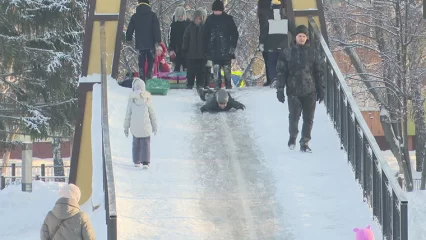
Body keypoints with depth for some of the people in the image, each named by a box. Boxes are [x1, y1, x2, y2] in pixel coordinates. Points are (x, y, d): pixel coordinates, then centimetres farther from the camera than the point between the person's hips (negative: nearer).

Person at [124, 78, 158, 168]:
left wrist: (126, 127, 7)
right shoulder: (147, 99, -5)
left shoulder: (132, 99, -4)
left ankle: (137, 162, 23)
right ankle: (145, 162, -11)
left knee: (136, 143, 18)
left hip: (135, 126, 1)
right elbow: (152, 114, 1)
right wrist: (155, 126, 11)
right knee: (145, 144, 3)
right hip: (145, 126, -1)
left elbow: (128, 114, -1)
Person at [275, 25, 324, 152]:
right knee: (294, 116, -13)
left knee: (308, 118, 1)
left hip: (310, 91, 2)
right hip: (293, 91, -2)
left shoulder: (312, 54, 9)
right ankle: (293, 136, 13)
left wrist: (320, 90, 10)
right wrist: (280, 90, -1)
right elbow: (281, 72, 4)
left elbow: (318, 73, 14)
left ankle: (305, 143, 12)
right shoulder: (287, 54, 4)